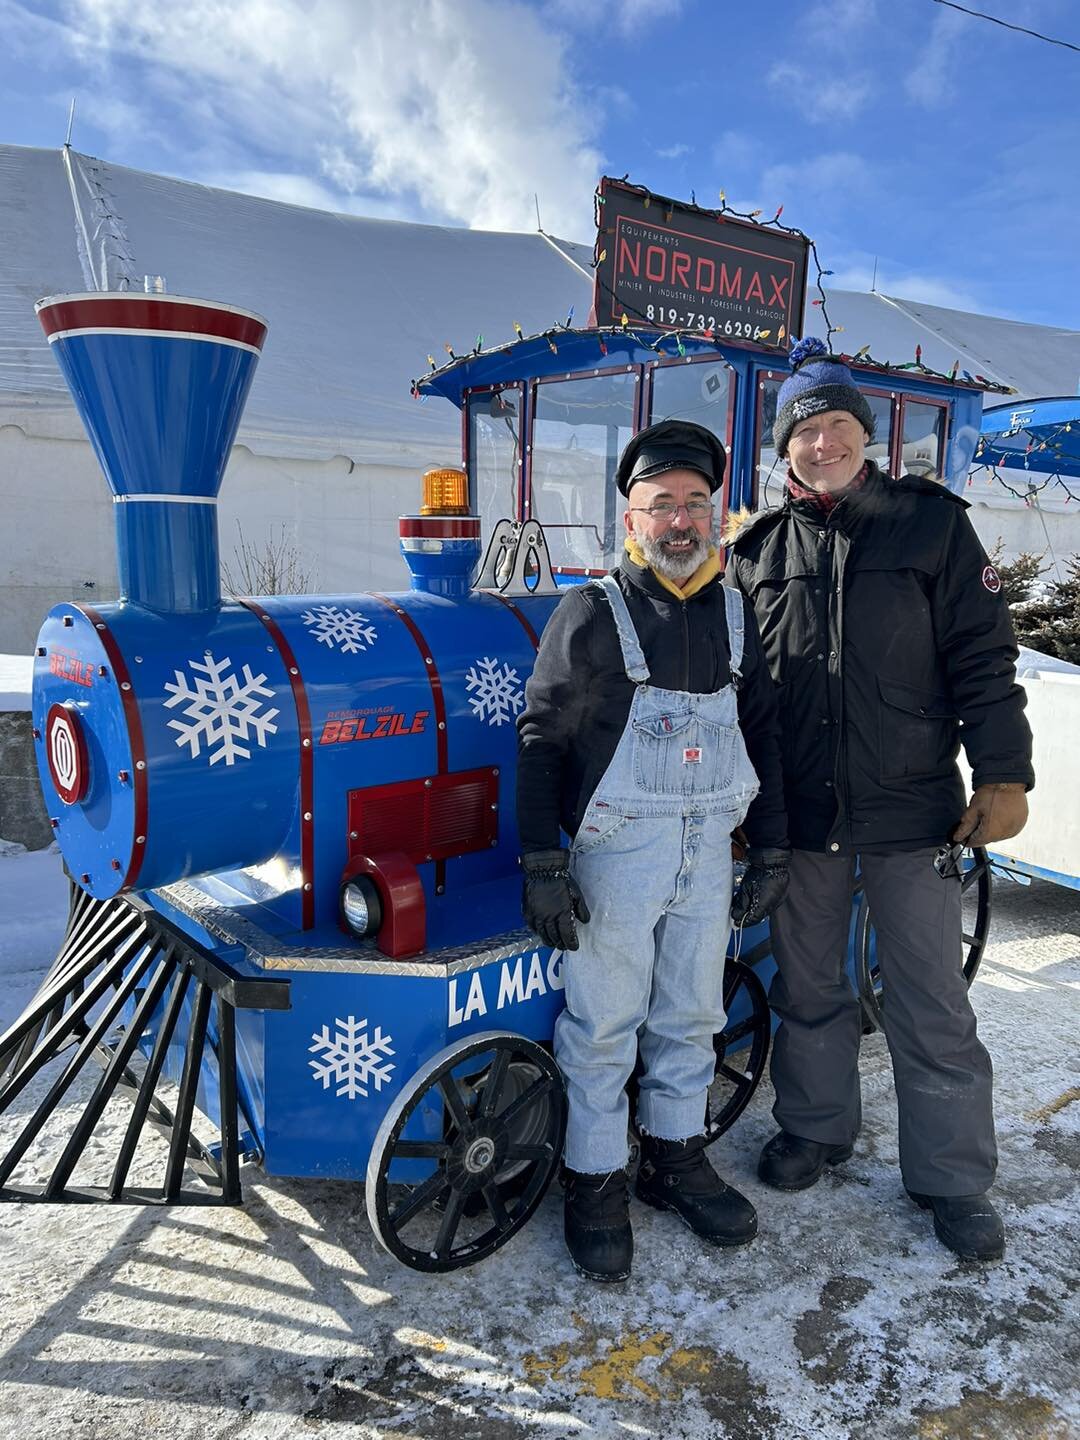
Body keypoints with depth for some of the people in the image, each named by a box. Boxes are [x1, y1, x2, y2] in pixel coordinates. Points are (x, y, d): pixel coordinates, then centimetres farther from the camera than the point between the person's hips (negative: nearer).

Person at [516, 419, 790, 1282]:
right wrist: (543, 866, -13)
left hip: (709, 854, 5)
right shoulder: (593, 614, -8)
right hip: (616, 853, -4)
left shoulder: (737, 618, 6)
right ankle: (597, 1182, 23)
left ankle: (676, 1159, 35)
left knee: (690, 1014, 16)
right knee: (604, 1023, 5)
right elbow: (541, 741, -8)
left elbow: (763, 738, 13)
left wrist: (772, 851, 11)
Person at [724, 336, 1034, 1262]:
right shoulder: (758, 551, 8)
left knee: (933, 1008, 7)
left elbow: (983, 658, -2)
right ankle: (817, 1126, 38)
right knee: (807, 989, 17)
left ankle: (953, 1180, 25)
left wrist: (1003, 776, -10)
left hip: (912, 814, -3)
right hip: (799, 815, 3)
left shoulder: (932, 524, 0)